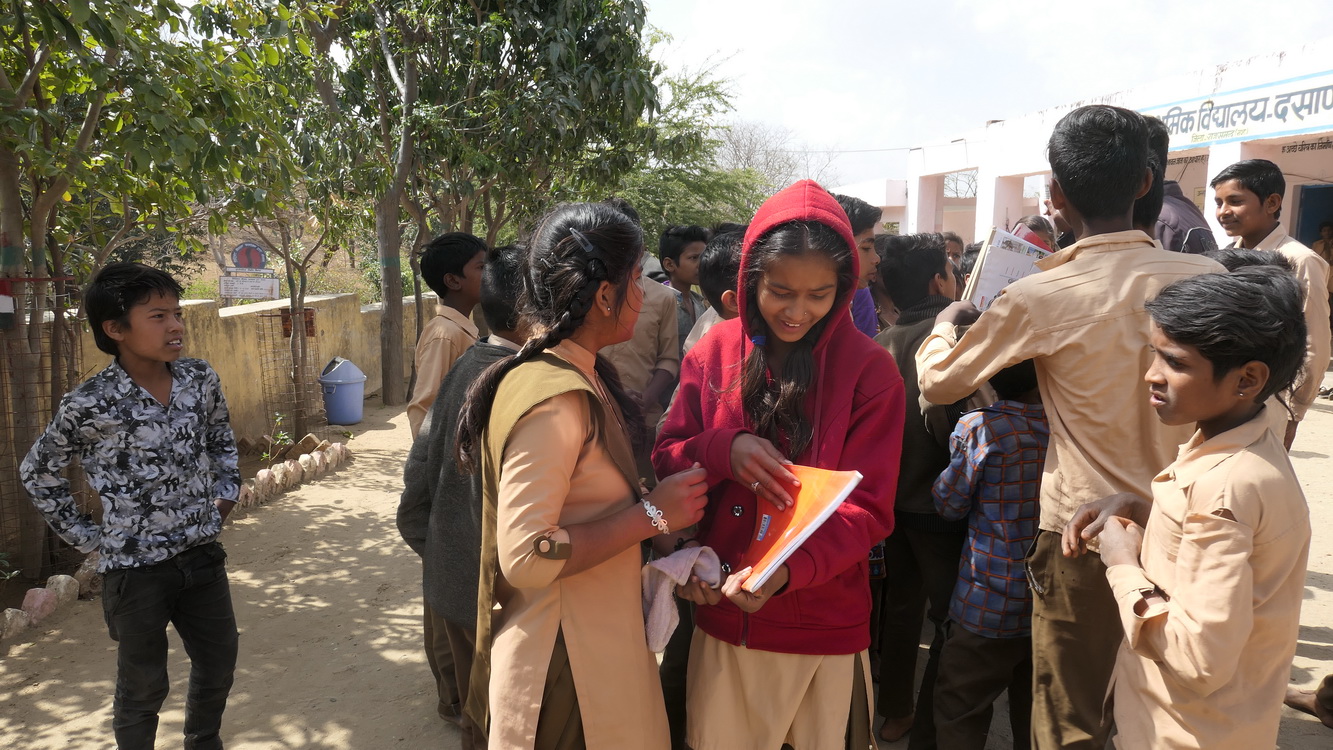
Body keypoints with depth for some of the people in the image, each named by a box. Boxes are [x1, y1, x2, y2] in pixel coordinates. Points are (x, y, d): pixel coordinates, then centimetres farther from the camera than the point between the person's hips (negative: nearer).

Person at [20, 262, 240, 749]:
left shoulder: (201, 379, -4)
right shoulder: (88, 406, -16)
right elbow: (37, 473, 0)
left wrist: (227, 490, 6)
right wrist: (86, 537, -1)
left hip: (203, 552, 5)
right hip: (136, 566, -4)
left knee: (219, 666, 19)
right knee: (143, 689, 12)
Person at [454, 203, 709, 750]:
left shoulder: (574, 372, 4)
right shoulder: (554, 399, -25)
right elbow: (526, 556, -28)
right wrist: (653, 515, -23)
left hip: (597, 638, 9)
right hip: (568, 664, -9)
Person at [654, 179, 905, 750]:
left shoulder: (870, 372, -9)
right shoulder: (714, 353, -1)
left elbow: (868, 509, -11)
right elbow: (666, 461, 1)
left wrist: (786, 570, -28)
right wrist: (723, 449, -21)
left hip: (822, 623, -2)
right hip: (723, 616, 2)